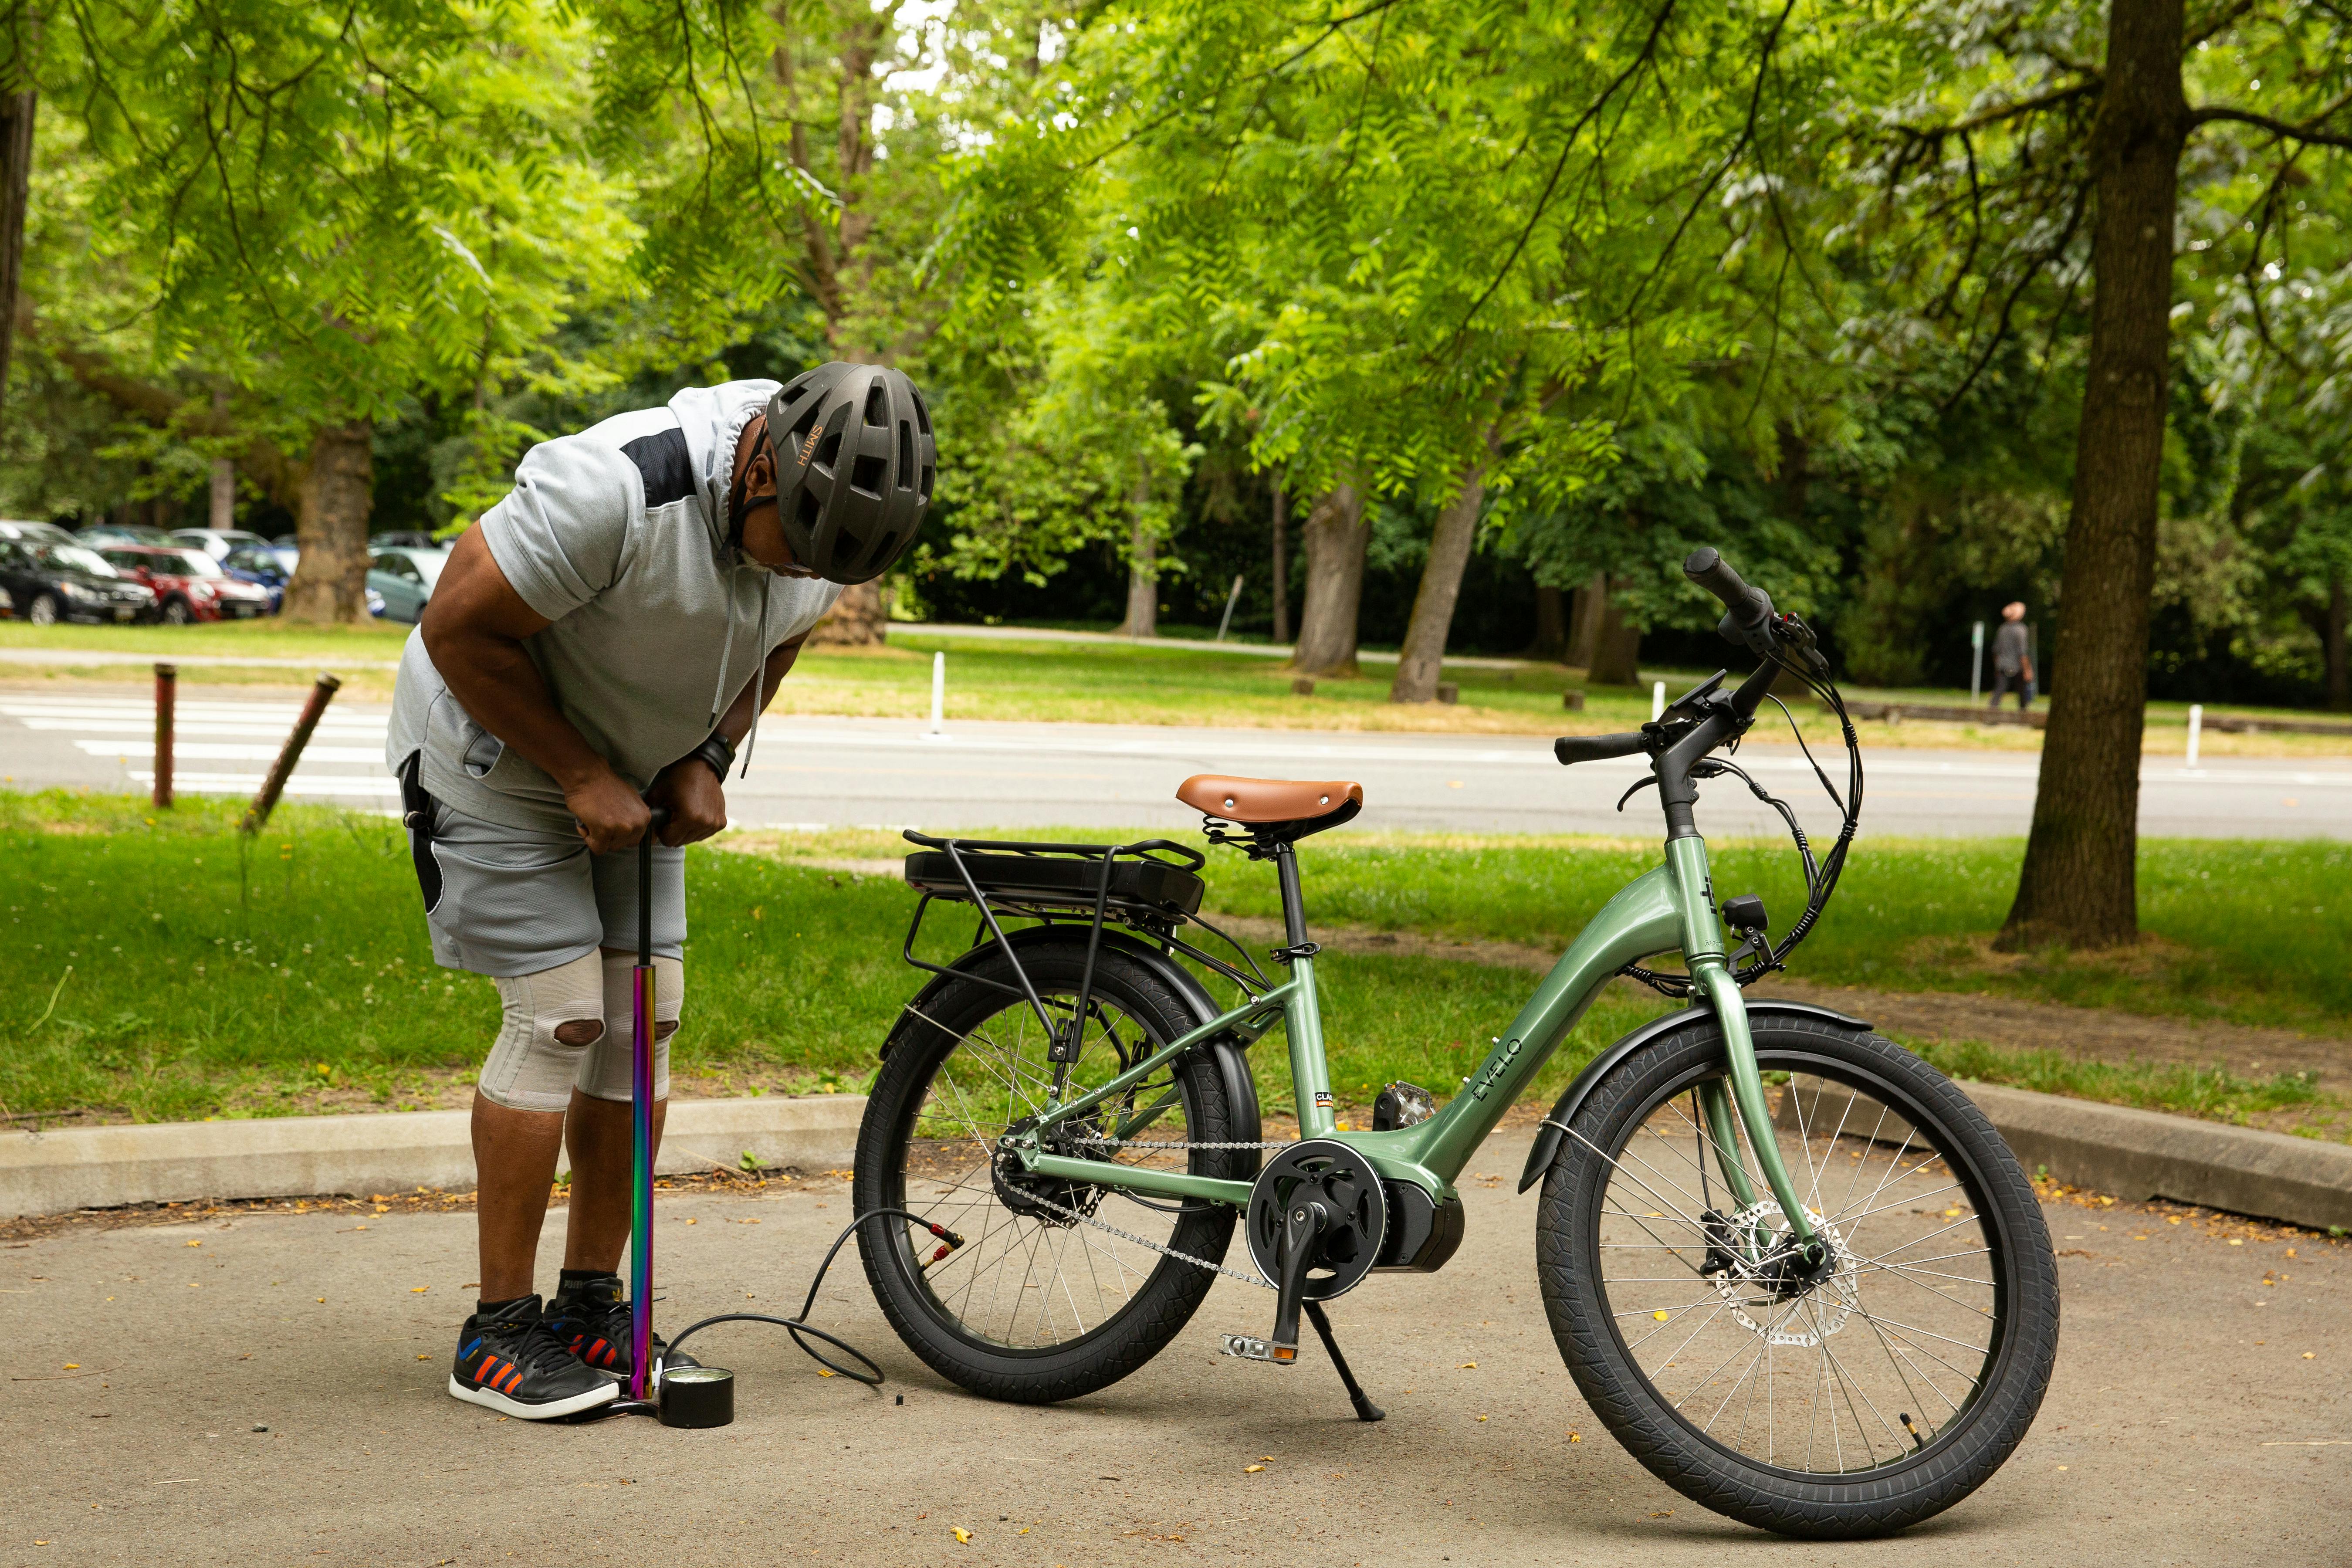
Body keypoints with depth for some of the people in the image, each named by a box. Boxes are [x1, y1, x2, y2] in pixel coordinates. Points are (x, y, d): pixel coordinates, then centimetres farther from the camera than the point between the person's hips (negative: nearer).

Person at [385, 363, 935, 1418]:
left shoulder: (834, 506, -12)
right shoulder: (615, 490, -36)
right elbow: (460, 628, -26)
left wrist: (707, 760, -8)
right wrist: (581, 776, -22)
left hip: (634, 771, 7)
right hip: (497, 754, -7)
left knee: (645, 1018, 2)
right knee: (560, 1018, -12)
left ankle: (593, 1306, 13)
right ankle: (499, 1332, -2)